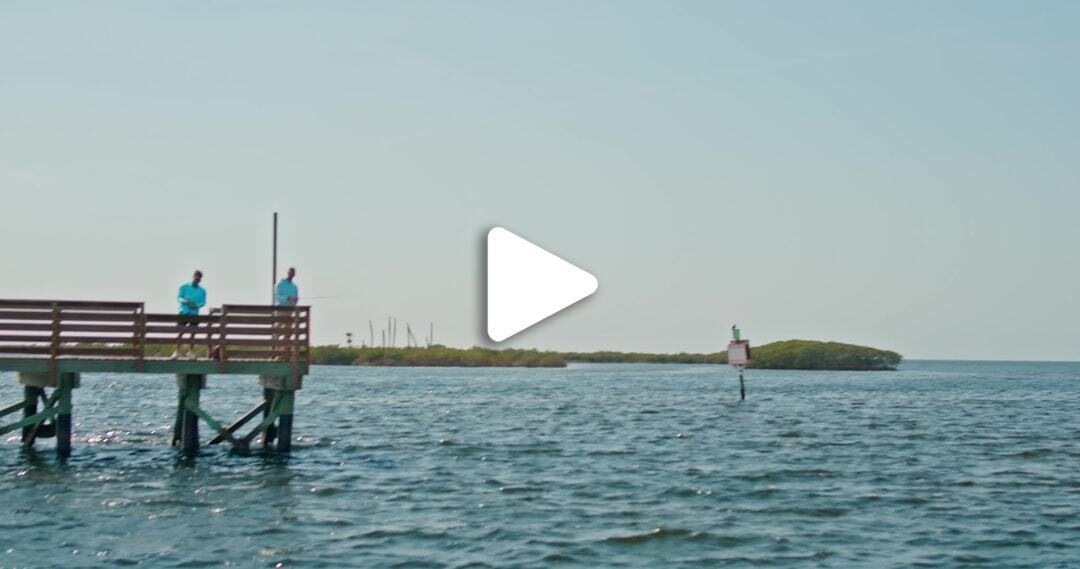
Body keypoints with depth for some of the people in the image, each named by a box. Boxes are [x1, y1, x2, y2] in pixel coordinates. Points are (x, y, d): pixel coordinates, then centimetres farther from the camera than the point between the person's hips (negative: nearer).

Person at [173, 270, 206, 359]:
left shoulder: (202, 290, 6)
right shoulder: (184, 287, 5)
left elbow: (203, 302, 2)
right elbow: (179, 297, 1)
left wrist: (196, 306, -17)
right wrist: (185, 301, -19)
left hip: (194, 313, 1)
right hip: (184, 312, -1)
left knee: (193, 333, 2)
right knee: (181, 331, -5)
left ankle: (191, 352, 12)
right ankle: (177, 351, 0)